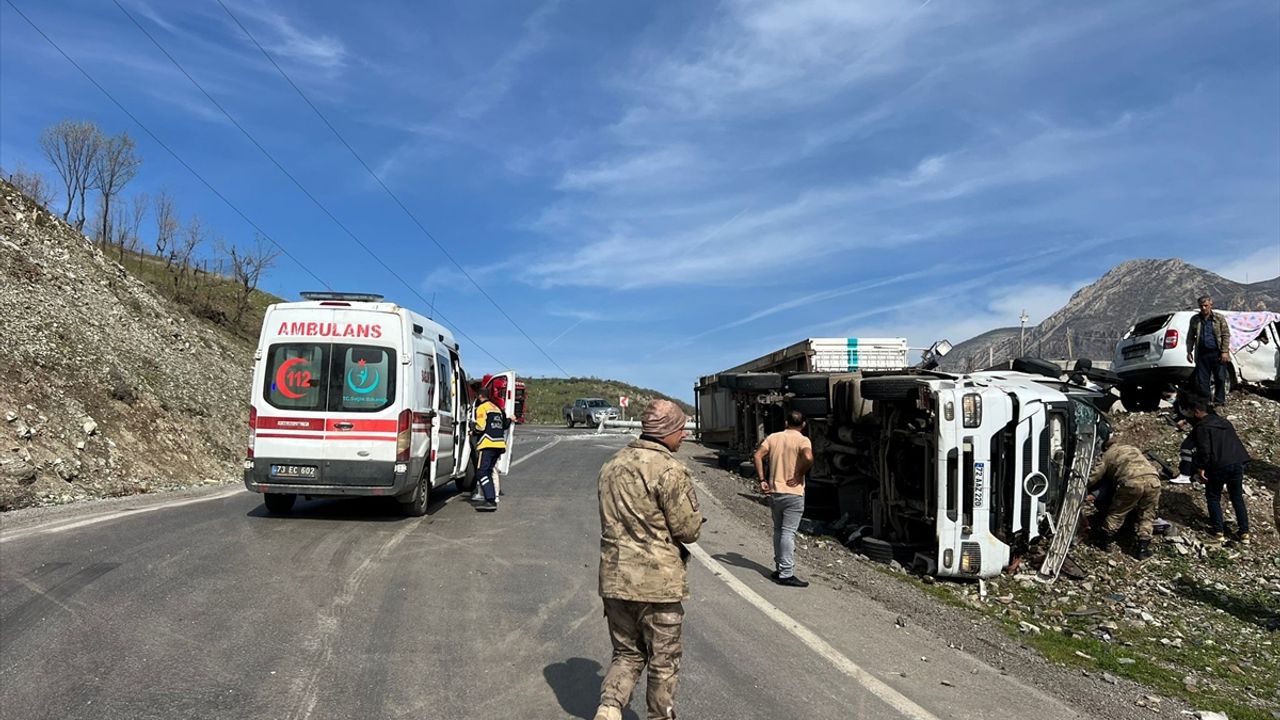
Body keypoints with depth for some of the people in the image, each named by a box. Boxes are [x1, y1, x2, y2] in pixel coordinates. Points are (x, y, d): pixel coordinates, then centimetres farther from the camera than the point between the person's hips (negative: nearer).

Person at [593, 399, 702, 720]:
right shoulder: (670, 470, -17)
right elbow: (689, 530, -13)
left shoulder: (613, 465, 8)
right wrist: (694, 515, 7)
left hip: (614, 577, 6)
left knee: (627, 654, 19)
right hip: (658, 580, -6)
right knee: (663, 660, 12)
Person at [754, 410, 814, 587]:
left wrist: (762, 480, -1)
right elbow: (808, 457, -27)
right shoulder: (803, 440, -7)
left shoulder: (773, 437, 6)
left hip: (774, 492, 5)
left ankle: (779, 569, 23)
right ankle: (786, 574, -3)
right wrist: (799, 475, -13)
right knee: (788, 532, -3)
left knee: (778, 531, 16)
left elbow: (758, 455, -2)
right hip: (793, 493, -5)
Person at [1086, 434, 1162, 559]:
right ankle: (1144, 547, 14)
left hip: (1131, 481, -4)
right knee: (1146, 515, 20)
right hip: (1153, 479, 4)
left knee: (1117, 513, 15)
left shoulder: (1107, 455, 23)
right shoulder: (1133, 448, 37)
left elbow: (1092, 478, 17)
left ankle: (1105, 540, 24)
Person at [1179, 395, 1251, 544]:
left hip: (1219, 466, -7)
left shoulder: (1201, 427, -6)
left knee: (1213, 497, 9)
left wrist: (1201, 468, -10)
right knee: (1238, 498, 17)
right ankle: (1244, 533, 17)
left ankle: (1218, 532, 7)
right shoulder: (1224, 421, 19)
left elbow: (1204, 450, -15)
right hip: (1238, 463, 7)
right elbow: (1235, 442, 21)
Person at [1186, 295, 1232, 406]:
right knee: (1202, 380, 3)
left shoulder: (1219, 318, 2)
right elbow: (1190, 337, 14)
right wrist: (1189, 351, 7)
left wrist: (1224, 351, -8)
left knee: (1220, 378, 1)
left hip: (1217, 353, -2)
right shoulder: (1195, 319, 10)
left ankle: (1219, 401, 10)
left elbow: (1226, 335, -1)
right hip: (1202, 354, 2)